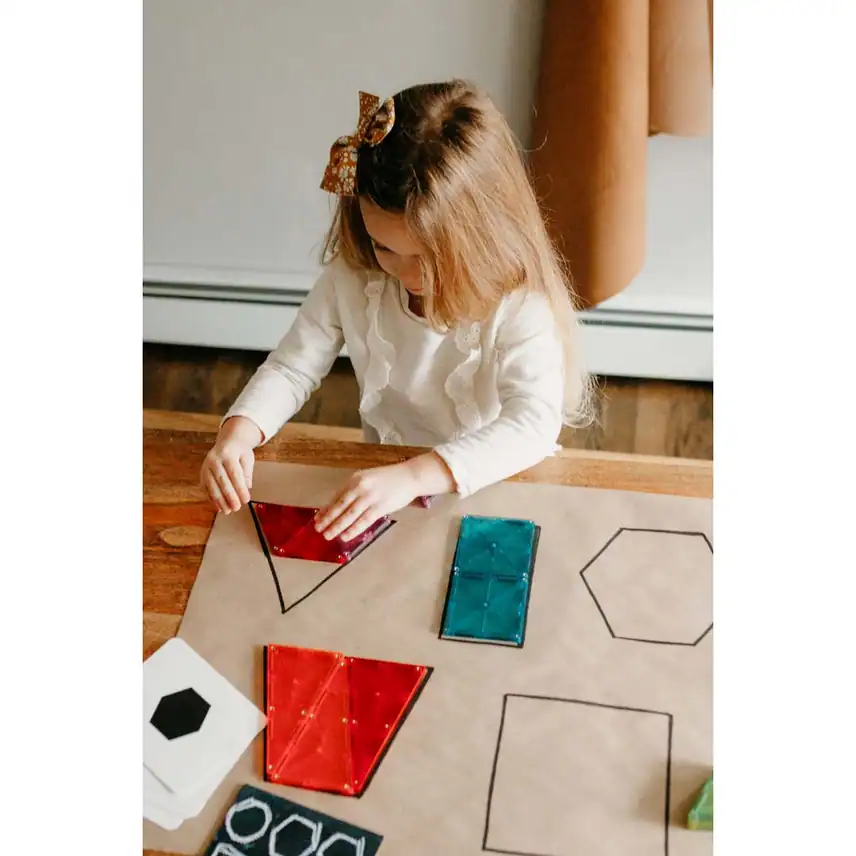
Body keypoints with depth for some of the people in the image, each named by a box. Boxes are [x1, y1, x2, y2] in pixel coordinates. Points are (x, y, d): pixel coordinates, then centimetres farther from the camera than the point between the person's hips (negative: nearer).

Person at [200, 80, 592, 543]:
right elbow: (291, 367, 0)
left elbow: (534, 425, -33)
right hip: (379, 477, 4)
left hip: (490, 490, -4)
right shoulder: (351, 279, -9)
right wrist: (238, 432, -21)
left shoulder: (520, 309, -22)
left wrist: (413, 477, -45)